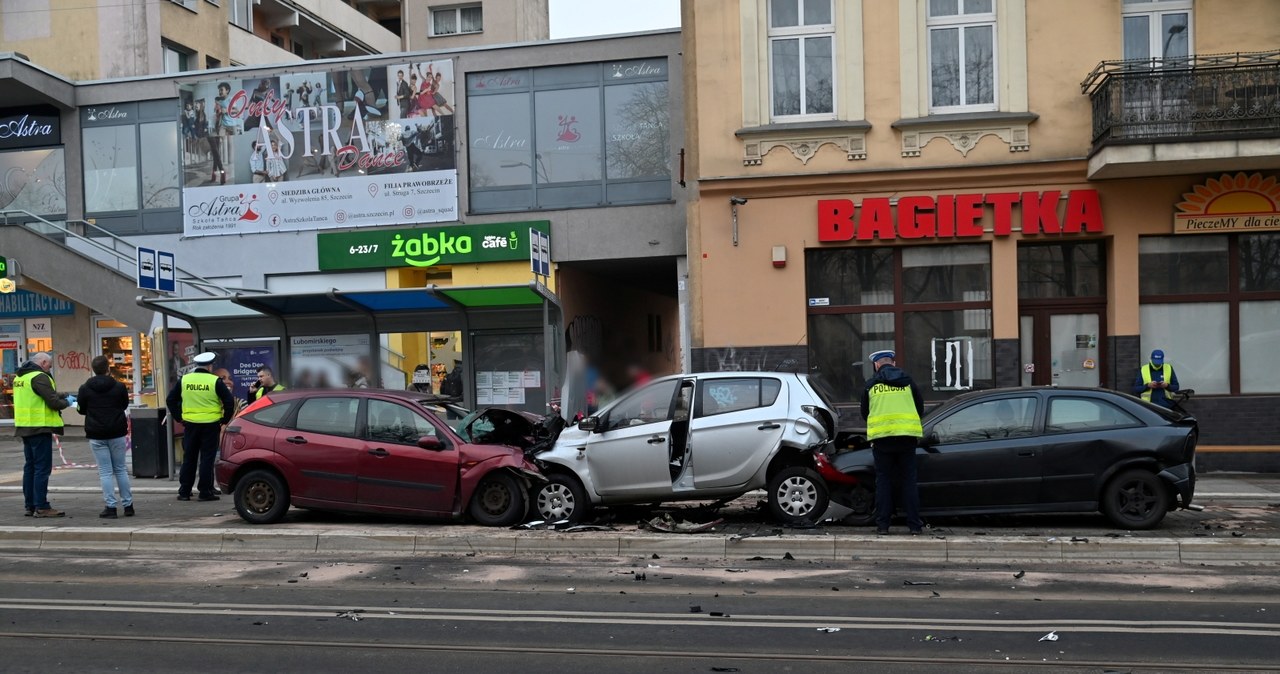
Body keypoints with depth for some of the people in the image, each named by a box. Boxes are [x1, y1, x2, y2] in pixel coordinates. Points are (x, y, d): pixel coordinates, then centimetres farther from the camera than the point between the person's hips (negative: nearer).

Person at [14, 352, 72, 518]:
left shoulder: (20, 376, 16)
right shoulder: (39, 377, -14)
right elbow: (53, 402, -18)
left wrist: (64, 396, 14)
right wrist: (66, 402, 1)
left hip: (25, 427, 10)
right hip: (39, 427, -10)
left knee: (30, 467, 14)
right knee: (42, 468, -6)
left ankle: (30, 506, 17)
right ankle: (41, 507, -6)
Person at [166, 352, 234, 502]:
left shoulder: (184, 380, 4)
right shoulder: (215, 381, -7)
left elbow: (170, 400, 9)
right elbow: (229, 401, -10)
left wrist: (179, 418, 14)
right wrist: (225, 420, 2)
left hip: (190, 424, 3)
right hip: (210, 425, -3)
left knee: (189, 458, 11)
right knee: (207, 458, 2)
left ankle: (184, 492, 15)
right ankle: (205, 491, 1)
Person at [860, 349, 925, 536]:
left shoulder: (871, 385, 6)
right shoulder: (908, 381, 10)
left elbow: (864, 413, 15)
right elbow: (920, 407, 17)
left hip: (881, 437, -1)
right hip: (907, 436, 1)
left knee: (883, 481, 6)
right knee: (909, 481, 8)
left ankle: (882, 525, 4)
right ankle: (914, 524, 7)